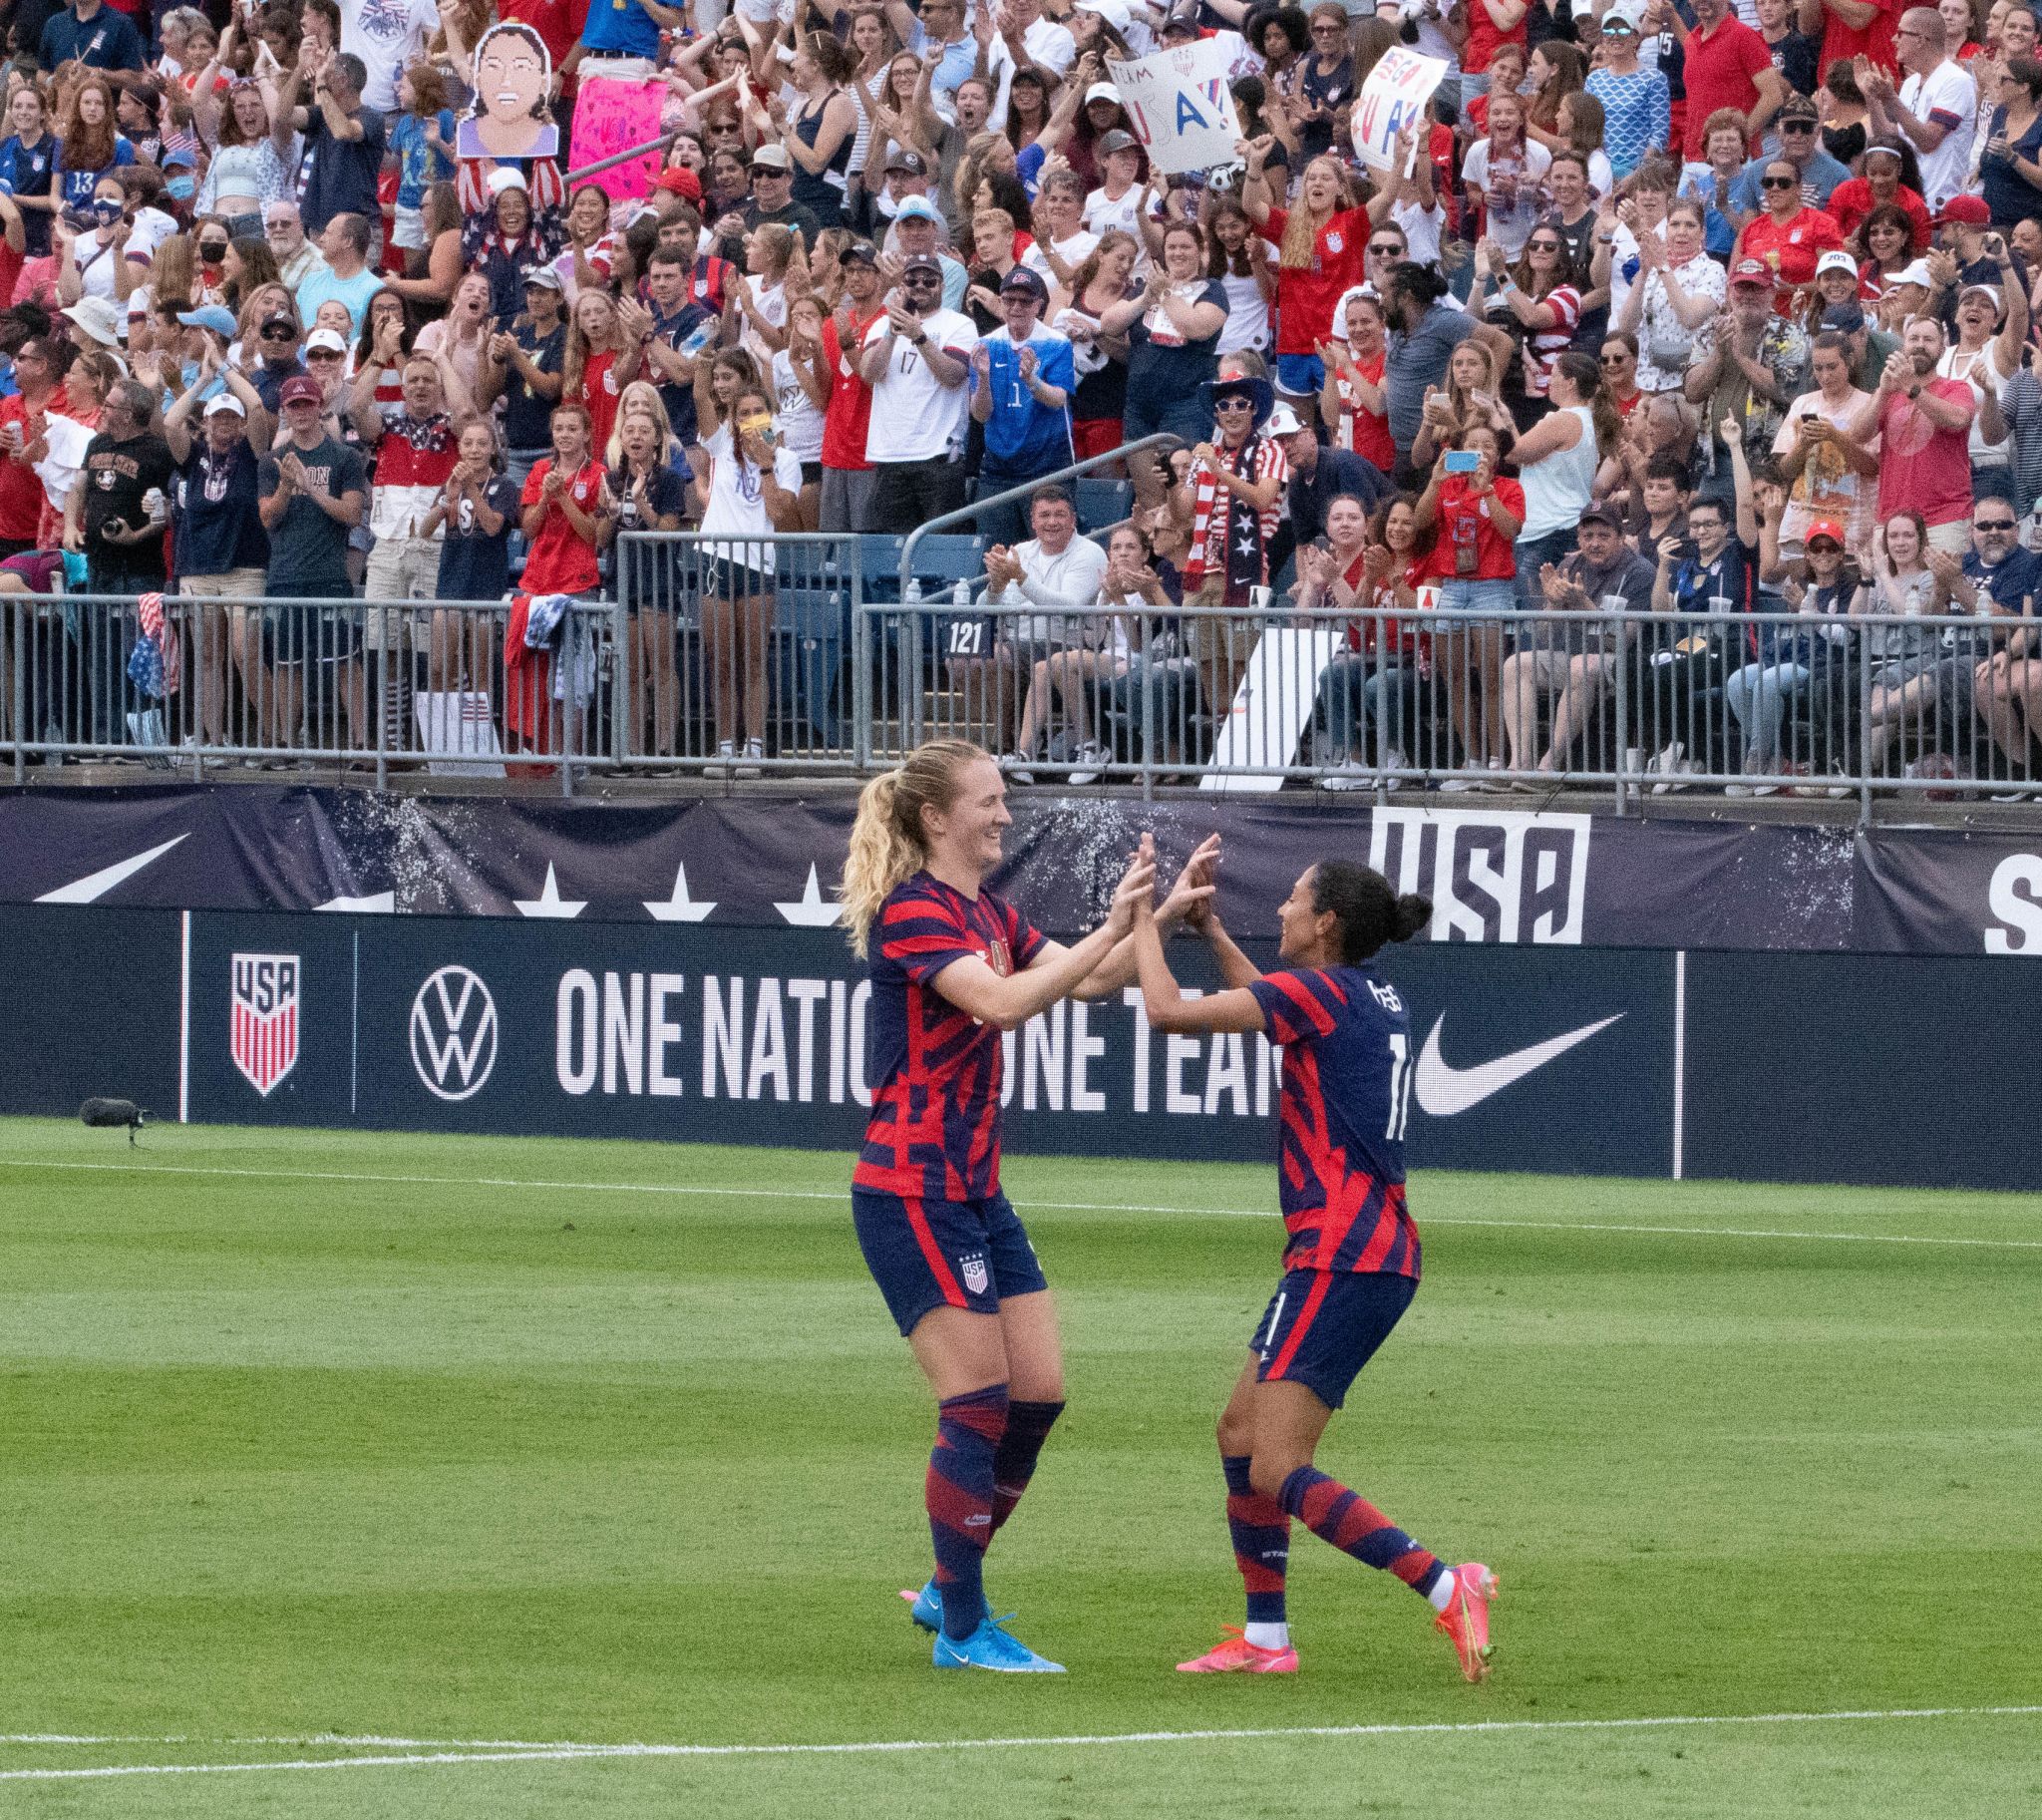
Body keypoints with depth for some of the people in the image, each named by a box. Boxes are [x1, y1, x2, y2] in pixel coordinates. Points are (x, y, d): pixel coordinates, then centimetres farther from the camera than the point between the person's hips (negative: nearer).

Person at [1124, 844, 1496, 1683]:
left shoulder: (1321, 992, -12)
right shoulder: (1371, 998, 13)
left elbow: (1169, 1010, -13)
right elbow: (1268, 1004, 36)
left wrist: (1143, 914, 1)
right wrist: (1210, 928, 32)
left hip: (1340, 1259, -10)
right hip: (1379, 1252, 10)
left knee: (1277, 1473, -13)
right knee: (1241, 1432, 18)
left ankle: (1447, 1588, -23)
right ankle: (1265, 1638, 20)